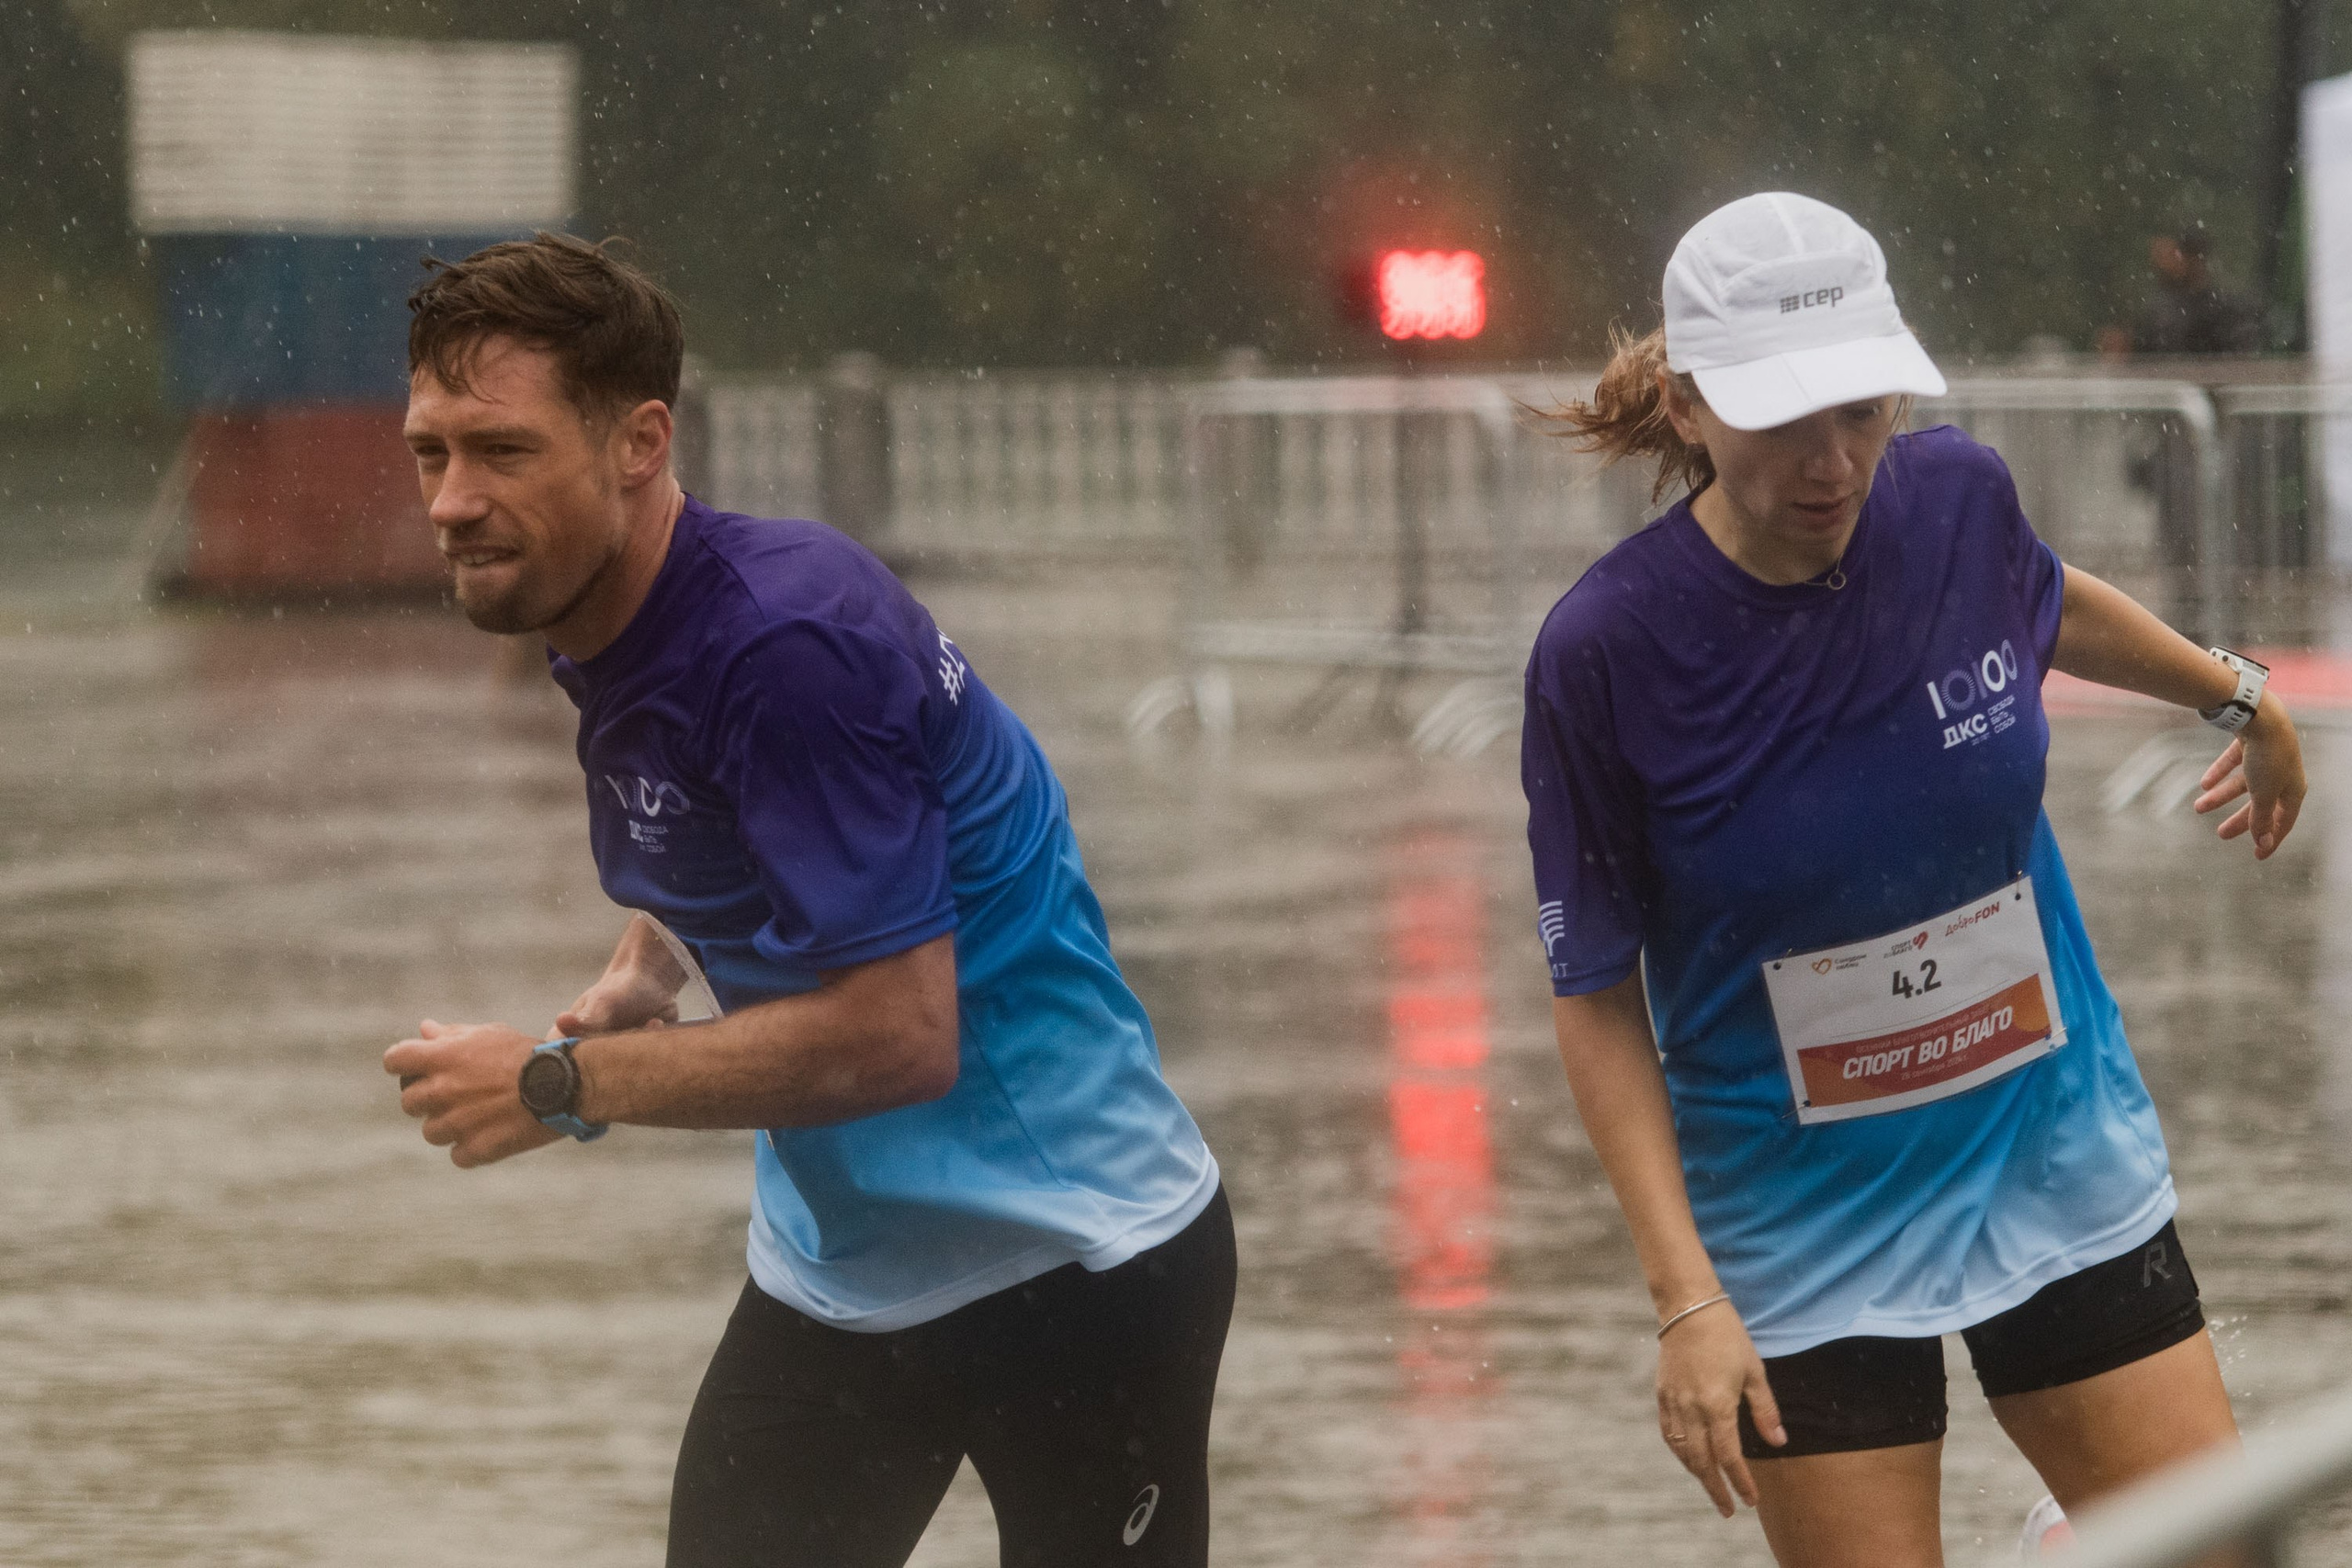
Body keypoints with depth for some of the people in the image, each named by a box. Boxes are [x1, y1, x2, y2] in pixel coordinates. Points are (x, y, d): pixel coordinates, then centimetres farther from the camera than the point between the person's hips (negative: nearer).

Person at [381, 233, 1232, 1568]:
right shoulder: (602, 641, 3)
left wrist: (563, 1085, -22)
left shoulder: (788, 642, -26)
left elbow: (901, 1030, -28)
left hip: (1075, 1259, -9)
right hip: (834, 1280, 9)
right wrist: (639, 980, 3)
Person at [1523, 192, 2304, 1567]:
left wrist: (2240, 694, 32)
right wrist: (1687, 1299, -17)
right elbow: (1597, 1000, -11)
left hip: (2062, 1159, 3)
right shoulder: (1604, 653, -20)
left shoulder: (1958, 499, -11)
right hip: (1806, 1241, -3)